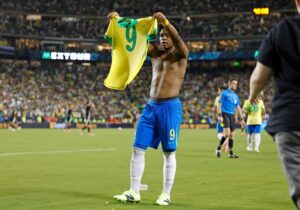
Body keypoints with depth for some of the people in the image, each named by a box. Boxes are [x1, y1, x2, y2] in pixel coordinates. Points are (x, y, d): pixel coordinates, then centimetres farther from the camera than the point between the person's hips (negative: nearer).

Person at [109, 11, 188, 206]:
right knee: (138, 148, 2)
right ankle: (134, 192, 7)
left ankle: (166, 195, 6)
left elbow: (177, 38, -22)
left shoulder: (180, 54, -1)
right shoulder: (155, 52, 14)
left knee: (169, 152, -1)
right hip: (151, 106, 6)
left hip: (170, 107, -6)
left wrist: (165, 21, -39)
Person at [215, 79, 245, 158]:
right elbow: (219, 105, -6)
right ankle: (218, 149, -5)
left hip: (232, 115, 6)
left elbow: (238, 108, 20)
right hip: (225, 114, -6)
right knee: (227, 133, -18)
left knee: (231, 135, 5)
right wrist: (219, 115, -16)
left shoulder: (236, 96, 17)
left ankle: (231, 153, 10)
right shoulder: (224, 93, -2)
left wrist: (242, 119, 15)